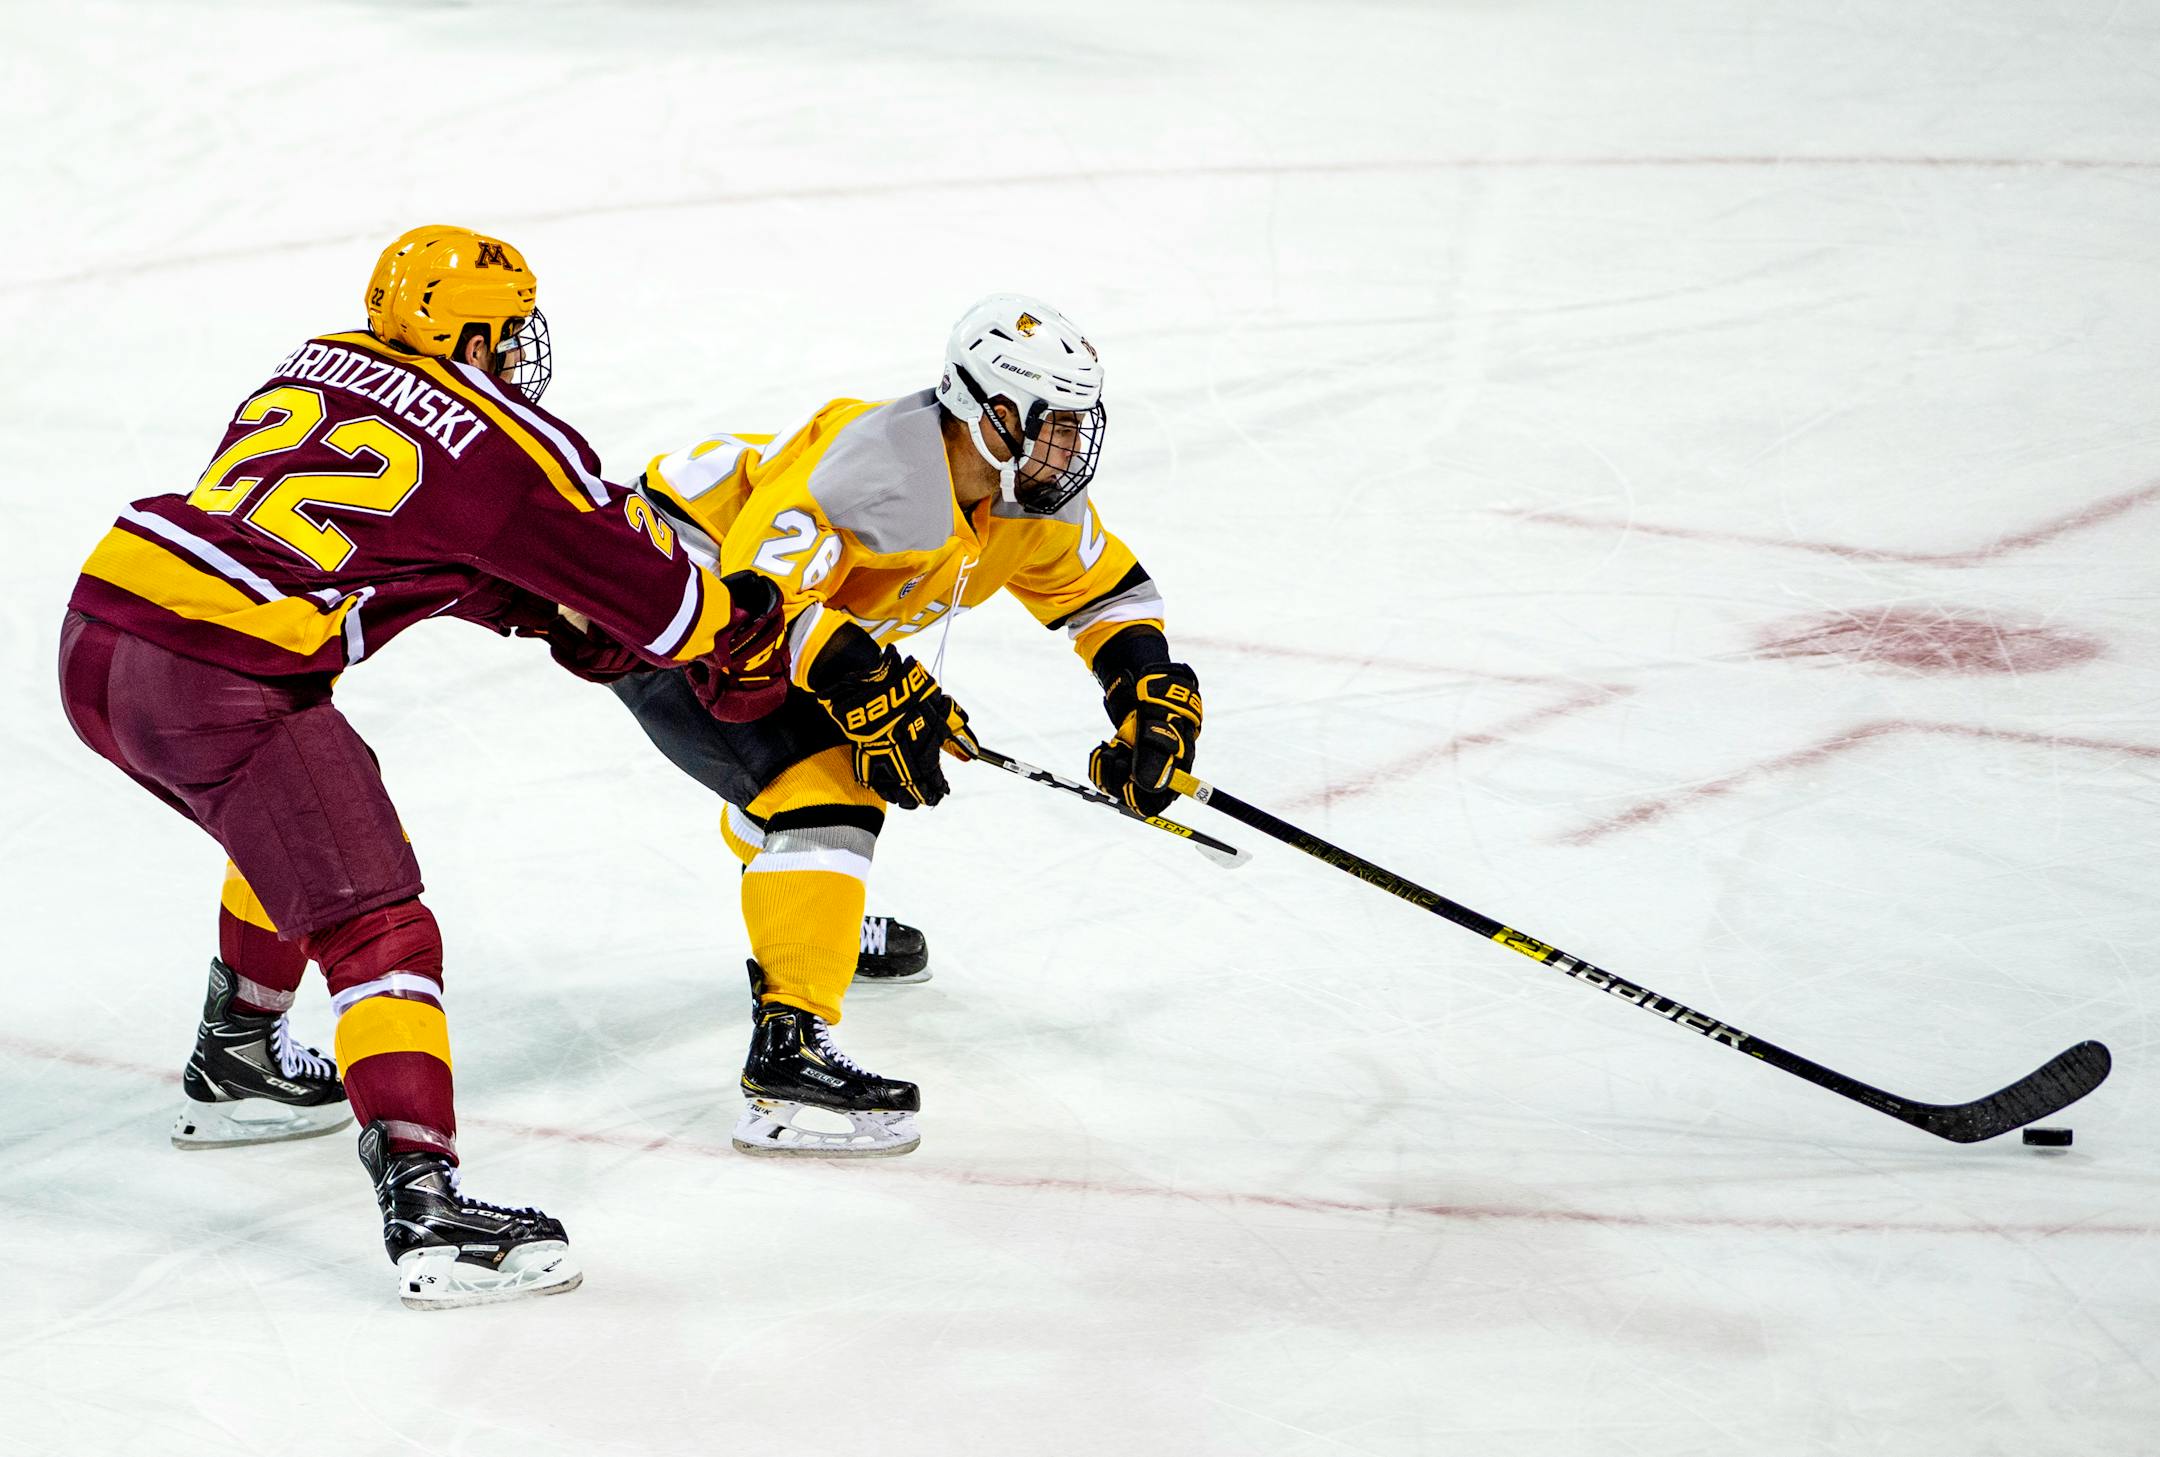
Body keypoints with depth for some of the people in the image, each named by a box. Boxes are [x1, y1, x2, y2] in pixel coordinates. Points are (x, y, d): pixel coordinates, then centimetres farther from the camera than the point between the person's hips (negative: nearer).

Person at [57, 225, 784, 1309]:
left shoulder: (316, 366, 21)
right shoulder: (507, 447, 0)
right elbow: (646, 583, 7)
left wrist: (549, 614, 27)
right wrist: (741, 644, 25)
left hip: (96, 635, 8)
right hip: (222, 687, -8)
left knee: (301, 821, 32)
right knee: (375, 927, -7)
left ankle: (235, 1070, 44)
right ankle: (424, 1208, -20)